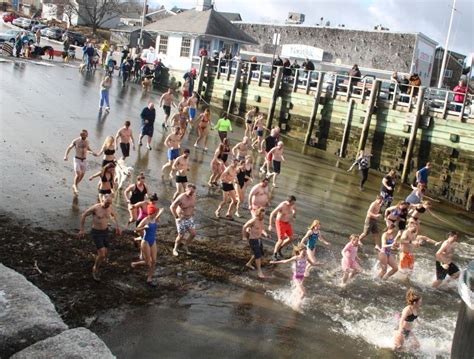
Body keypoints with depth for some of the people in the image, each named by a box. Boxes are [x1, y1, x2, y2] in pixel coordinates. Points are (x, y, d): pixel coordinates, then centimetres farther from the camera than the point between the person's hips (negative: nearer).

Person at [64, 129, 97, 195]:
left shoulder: (87, 141, 5)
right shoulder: (76, 141, -8)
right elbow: (69, 148, 0)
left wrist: (92, 152, 9)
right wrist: (65, 156, -11)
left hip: (84, 160, 5)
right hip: (77, 159, -5)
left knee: (82, 175, 9)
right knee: (78, 174, -18)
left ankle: (74, 186, 31)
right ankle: (75, 186, 2)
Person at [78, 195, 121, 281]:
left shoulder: (110, 208, -5)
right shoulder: (95, 208, -21)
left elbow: (113, 215, 19)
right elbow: (83, 215, -9)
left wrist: (117, 226, 12)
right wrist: (81, 230, -6)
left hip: (105, 232, 6)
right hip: (96, 233, -6)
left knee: (105, 254, 10)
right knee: (102, 254, -12)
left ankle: (96, 267, 36)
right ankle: (95, 270, 14)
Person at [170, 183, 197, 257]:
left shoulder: (193, 196, -6)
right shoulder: (181, 198, -25)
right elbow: (172, 207, -20)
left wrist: (192, 212, 11)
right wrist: (176, 217, -17)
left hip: (190, 218, 6)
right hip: (181, 219, -6)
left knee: (193, 234, 2)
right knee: (181, 236, 3)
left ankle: (186, 247, 25)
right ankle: (175, 249, 28)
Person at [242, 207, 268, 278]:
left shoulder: (261, 220, 1)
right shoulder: (253, 220, -24)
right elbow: (244, 227, -13)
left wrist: (265, 234, -5)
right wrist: (244, 237, -6)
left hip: (259, 239, 9)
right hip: (253, 240, -9)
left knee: (260, 253, 20)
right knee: (258, 255, -9)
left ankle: (249, 264, 39)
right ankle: (259, 272, -1)